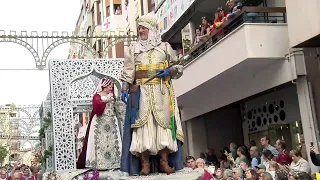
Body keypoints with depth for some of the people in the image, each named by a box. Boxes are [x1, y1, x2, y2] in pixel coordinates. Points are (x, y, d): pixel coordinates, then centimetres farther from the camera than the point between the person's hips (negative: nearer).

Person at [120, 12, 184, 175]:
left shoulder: (165, 47, 15)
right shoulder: (133, 49, 15)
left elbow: (178, 67, 13)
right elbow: (127, 72, 6)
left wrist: (169, 71, -8)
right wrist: (124, 89, -7)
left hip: (161, 92, 0)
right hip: (141, 92, 0)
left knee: (163, 123, -5)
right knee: (142, 125, -7)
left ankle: (164, 162, -1)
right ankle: (145, 164, -7)